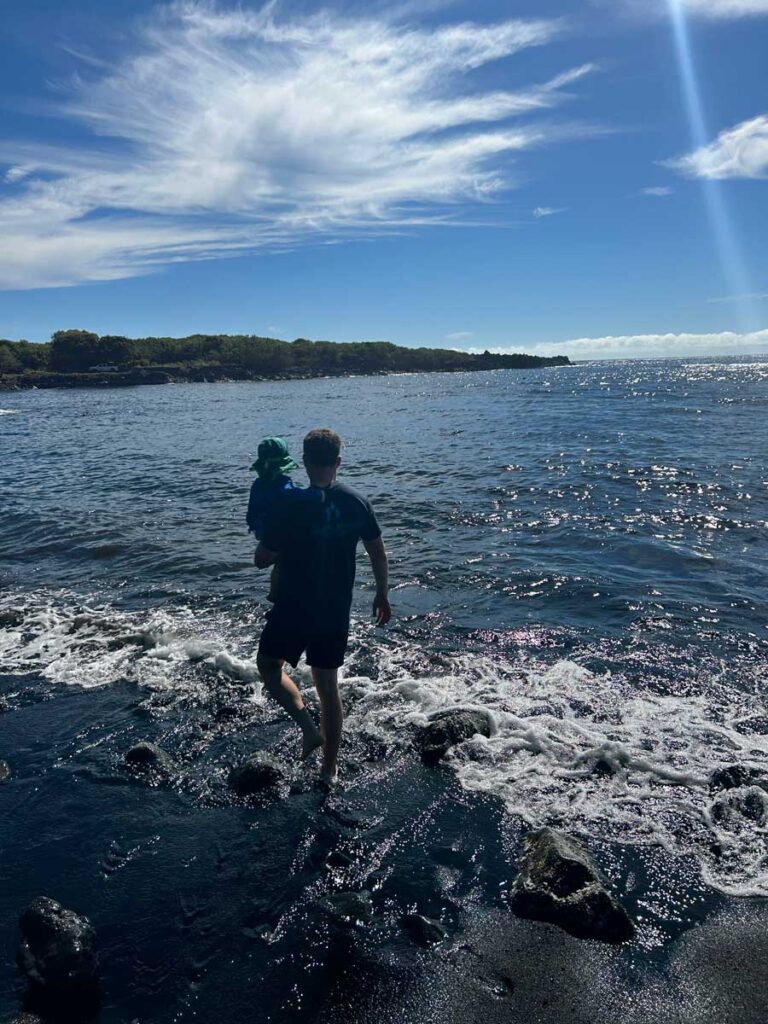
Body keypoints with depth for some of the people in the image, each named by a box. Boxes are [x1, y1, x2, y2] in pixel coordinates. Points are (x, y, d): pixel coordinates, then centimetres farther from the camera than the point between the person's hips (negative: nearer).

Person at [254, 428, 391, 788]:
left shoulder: (290, 507, -18)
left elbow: (262, 560, -12)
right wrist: (382, 595, 17)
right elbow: (378, 553, 4)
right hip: (337, 613, 5)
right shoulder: (356, 502, -4)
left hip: (294, 610, -4)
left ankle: (309, 727, 2)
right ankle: (330, 768, 26)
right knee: (328, 685, 17)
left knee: (269, 665, 21)